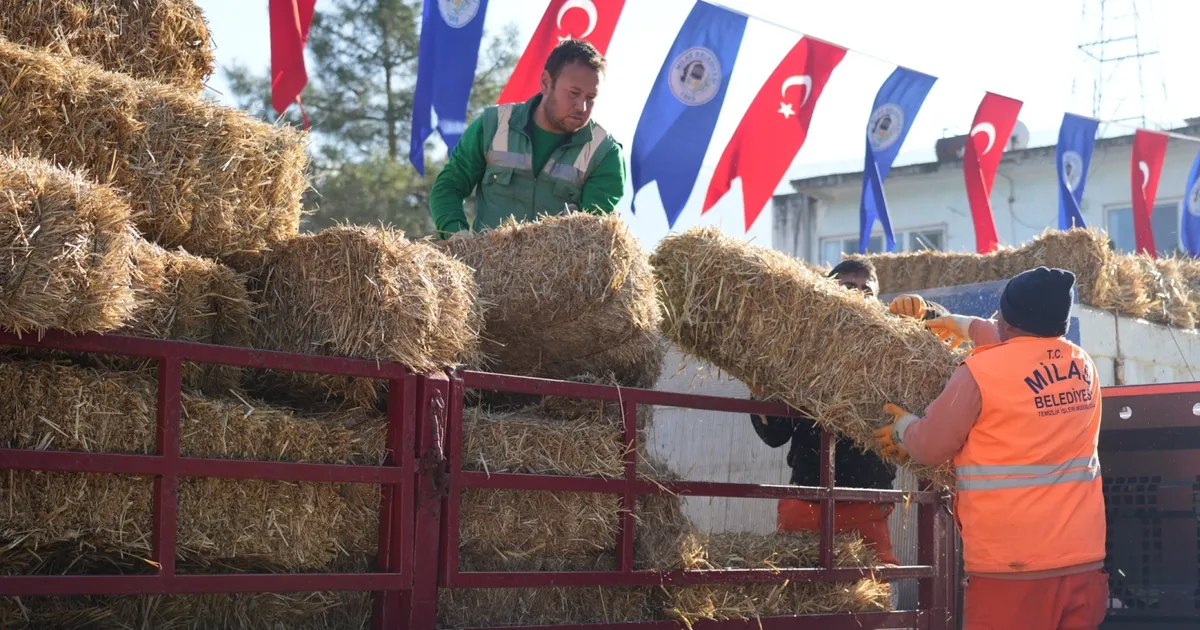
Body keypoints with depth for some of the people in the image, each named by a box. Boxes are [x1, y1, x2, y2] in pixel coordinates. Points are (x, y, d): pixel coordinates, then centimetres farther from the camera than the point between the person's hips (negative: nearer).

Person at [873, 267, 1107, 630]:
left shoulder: (980, 371, -10)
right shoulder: (1084, 366, 8)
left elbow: (929, 447, 2)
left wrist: (903, 426, 24)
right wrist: (969, 327, 46)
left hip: (1011, 567, -5)